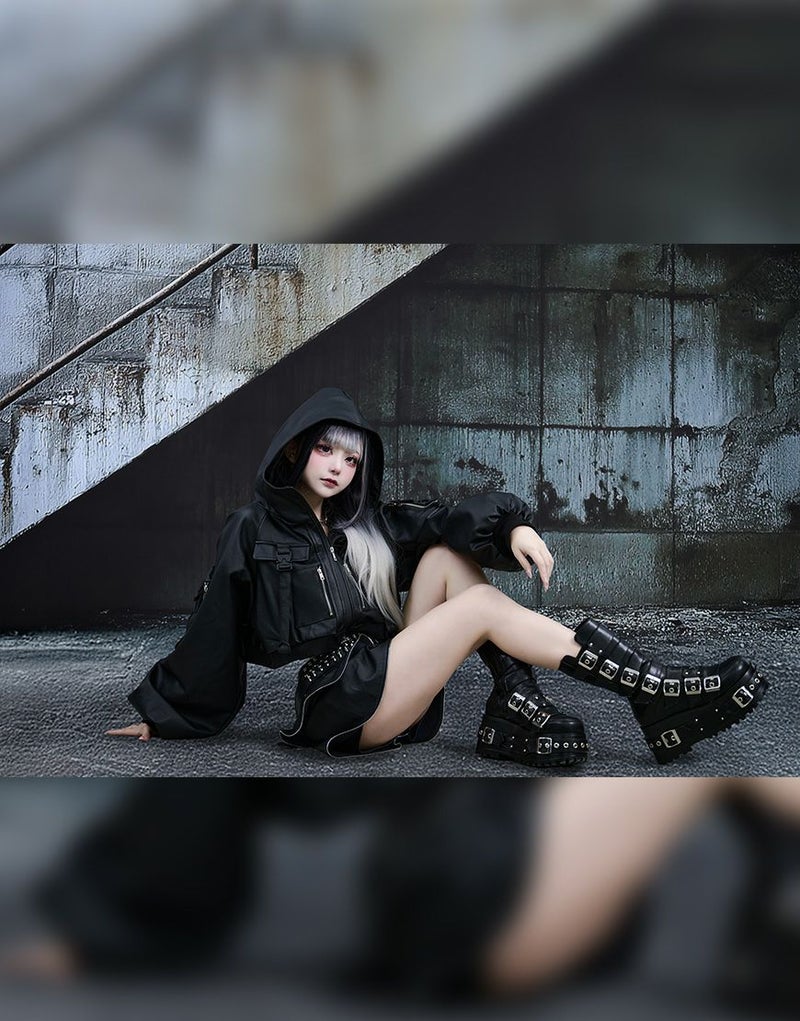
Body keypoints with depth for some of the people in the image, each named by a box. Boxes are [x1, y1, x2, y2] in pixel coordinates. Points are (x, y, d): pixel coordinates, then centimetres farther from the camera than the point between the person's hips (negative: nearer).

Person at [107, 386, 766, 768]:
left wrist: (513, 525, -15)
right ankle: (657, 697, -26)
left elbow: (448, 516, 4)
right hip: (335, 704, -6)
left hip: (390, 688, 6)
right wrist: (163, 716, 5)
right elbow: (213, 631, 3)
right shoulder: (254, 530, 4)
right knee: (480, 606, -19)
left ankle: (517, 711, -21)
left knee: (449, 554, -6)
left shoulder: (367, 526, 19)